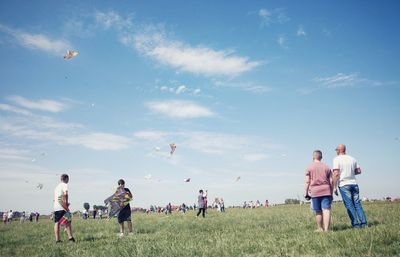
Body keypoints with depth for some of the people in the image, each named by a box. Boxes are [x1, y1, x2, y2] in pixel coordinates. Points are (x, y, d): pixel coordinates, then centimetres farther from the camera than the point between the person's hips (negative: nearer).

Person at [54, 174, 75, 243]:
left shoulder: (57, 186, 22)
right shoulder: (65, 185, -2)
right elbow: (65, 194, -20)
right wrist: (66, 203, -11)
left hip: (55, 206, 6)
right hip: (62, 207, -6)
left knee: (57, 223, 5)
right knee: (67, 222, -1)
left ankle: (57, 239, 3)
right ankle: (70, 237, -7)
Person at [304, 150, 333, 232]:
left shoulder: (310, 167, 4)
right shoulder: (327, 167, 12)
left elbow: (307, 182, -1)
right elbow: (331, 181, 9)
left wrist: (306, 193, 5)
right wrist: (331, 193, 15)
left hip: (315, 191, -1)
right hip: (326, 191, 1)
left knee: (318, 211, 9)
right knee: (326, 210, -5)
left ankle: (320, 228, 20)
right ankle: (326, 229, -14)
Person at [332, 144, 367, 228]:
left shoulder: (337, 159, -6)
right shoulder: (352, 159, 11)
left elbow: (336, 174, -13)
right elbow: (358, 171, 13)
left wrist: (334, 187, -9)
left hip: (344, 184, -5)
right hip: (354, 183, 5)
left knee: (349, 205, -1)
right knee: (357, 204, 9)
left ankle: (356, 224, -2)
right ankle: (364, 223, 6)